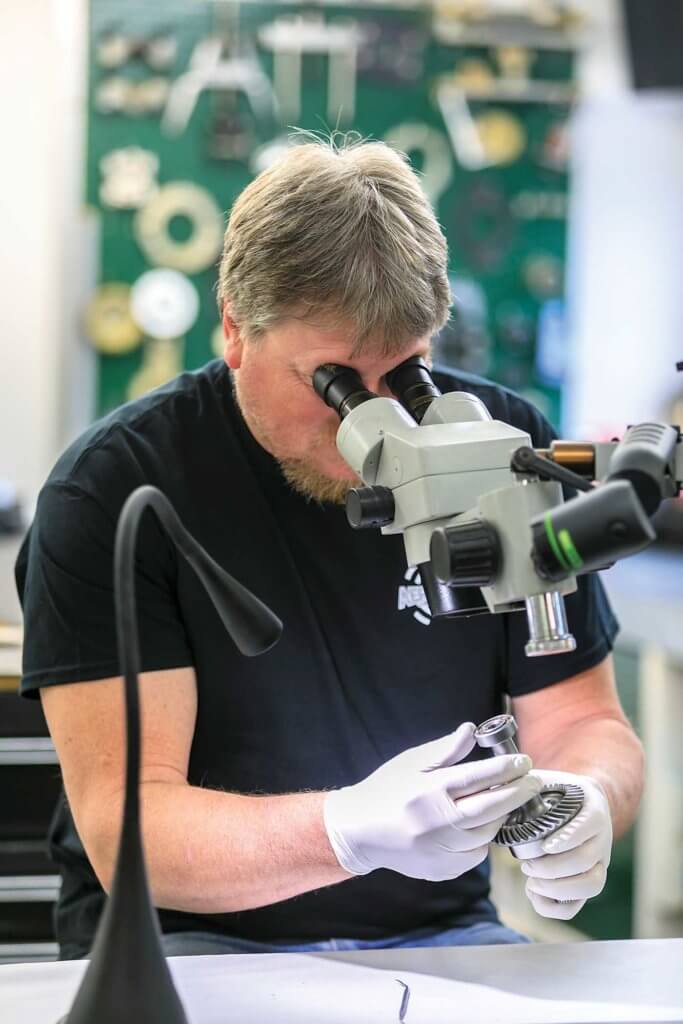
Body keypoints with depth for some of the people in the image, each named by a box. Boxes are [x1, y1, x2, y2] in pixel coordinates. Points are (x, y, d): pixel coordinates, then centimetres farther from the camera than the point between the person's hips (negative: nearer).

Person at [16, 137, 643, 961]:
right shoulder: (111, 489, -12)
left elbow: (585, 722, 5)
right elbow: (121, 829, -18)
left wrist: (585, 800, -20)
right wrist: (354, 832, -36)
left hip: (438, 936, 4)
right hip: (187, 936, -3)